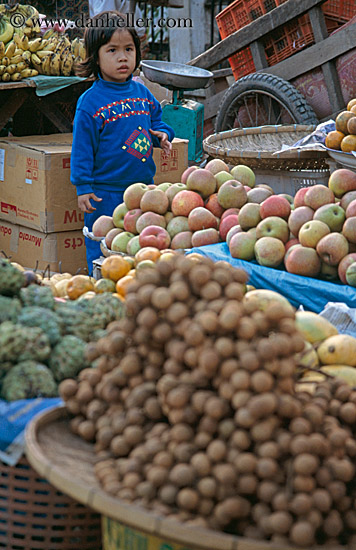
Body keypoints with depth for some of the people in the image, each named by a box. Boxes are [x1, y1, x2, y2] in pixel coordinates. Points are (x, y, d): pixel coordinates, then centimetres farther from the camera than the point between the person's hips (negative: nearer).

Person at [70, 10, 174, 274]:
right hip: (105, 192, -5)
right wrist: (83, 187, -11)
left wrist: (162, 134, 1)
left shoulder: (142, 92, 6)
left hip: (143, 184, 5)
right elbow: (82, 146, -8)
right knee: (102, 250, 2)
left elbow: (156, 119, 23)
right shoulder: (90, 101, -10)